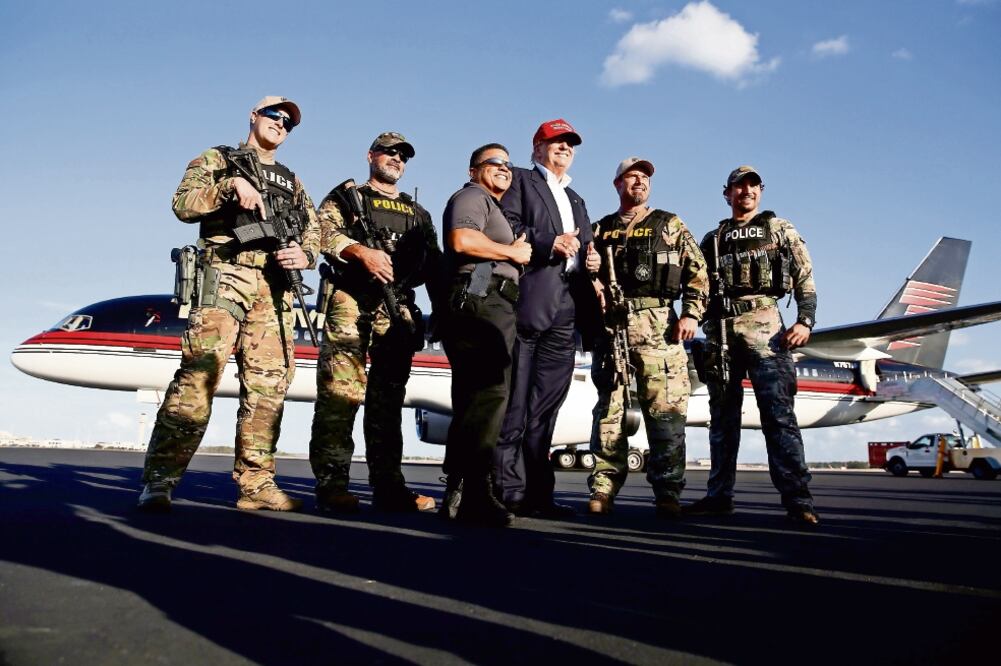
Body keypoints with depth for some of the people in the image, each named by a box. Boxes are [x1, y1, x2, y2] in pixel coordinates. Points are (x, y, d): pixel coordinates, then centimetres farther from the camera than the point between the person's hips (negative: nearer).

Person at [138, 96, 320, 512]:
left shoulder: (292, 183, 27)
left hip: (275, 288, 5)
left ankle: (256, 484, 4)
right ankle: (159, 480, -13)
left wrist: (304, 254, -3)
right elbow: (183, 204, 0)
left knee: (267, 386, -1)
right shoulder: (217, 160, 15)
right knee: (198, 374, -16)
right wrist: (232, 183, -14)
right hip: (224, 276, -4)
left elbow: (313, 234, 20)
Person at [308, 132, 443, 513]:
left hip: (399, 309, 5)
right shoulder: (346, 196, 14)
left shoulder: (417, 212, 27)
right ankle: (331, 483, -8)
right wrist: (360, 250, -20)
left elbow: (434, 263, 21)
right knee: (339, 394, -11)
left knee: (388, 398, 5)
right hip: (351, 300, -4)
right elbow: (323, 230, -4)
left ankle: (387, 485, 8)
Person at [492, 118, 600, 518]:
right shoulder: (520, 180, 11)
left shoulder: (575, 201, 32)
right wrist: (550, 242, -15)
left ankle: (537, 492, 9)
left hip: (564, 313, 7)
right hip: (525, 303, -7)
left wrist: (592, 263, 9)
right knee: (514, 404, -7)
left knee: (544, 408, 6)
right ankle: (508, 492, -4)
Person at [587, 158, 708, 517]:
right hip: (610, 325, 2)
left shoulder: (670, 225, 14)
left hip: (658, 326, -1)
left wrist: (691, 314, -4)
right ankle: (603, 489, 5)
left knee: (665, 411, -5)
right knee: (609, 409, 1)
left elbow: (697, 271, 8)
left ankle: (668, 493, 1)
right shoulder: (600, 230, 19)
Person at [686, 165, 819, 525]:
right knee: (722, 414, 4)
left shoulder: (779, 229, 14)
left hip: (764, 326, -3)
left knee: (778, 412, -10)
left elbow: (805, 278, 6)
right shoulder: (712, 240, 21)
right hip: (720, 330, 3)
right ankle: (719, 495, 8)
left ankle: (797, 498, -9)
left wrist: (805, 320, -7)